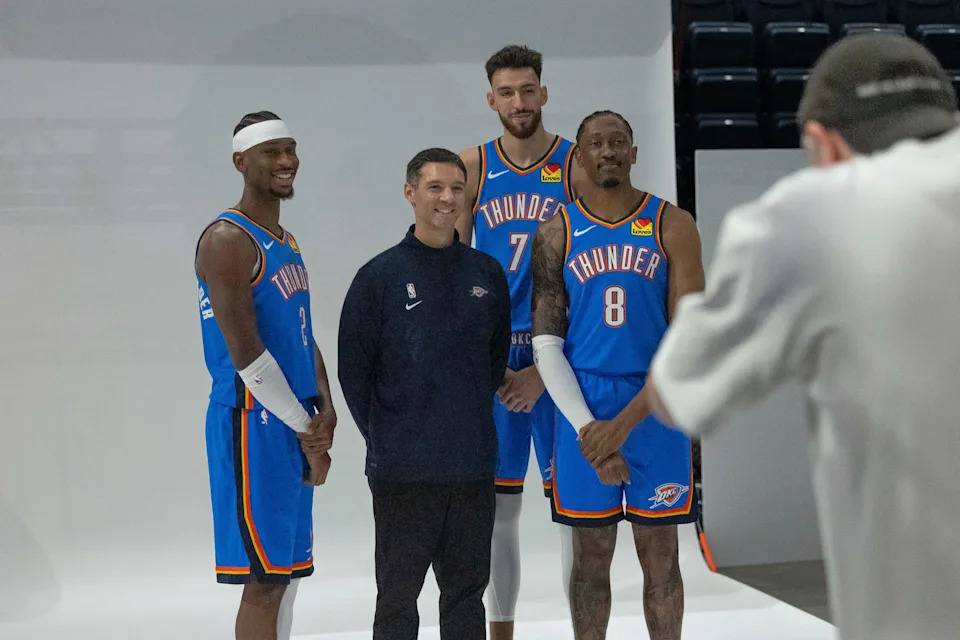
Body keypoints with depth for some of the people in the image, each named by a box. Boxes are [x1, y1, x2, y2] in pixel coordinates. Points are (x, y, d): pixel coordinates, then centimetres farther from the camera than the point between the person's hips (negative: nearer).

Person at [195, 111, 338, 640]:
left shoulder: (287, 244, 17)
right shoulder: (228, 240, -12)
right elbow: (245, 353, -19)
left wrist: (325, 409, 3)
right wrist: (306, 428, -14)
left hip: (296, 425, 9)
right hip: (253, 423, -9)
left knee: (287, 574, 12)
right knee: (264, 580, -7)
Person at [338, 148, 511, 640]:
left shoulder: (487, 274, 7)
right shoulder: (380, 276, -4)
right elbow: (354, 369, -2)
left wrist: (472, 424, 9)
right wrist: (383, 438, -2)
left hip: (474, 465, 3)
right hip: (402, 470, -3)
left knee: (467, 590, 12)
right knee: (398, 594, 6)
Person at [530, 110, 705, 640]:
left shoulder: (673, 226, 2)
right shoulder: (556, 234, 3)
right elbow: (547, 343, 0)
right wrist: (588, 429, -10)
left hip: (656, 408, 0)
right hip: (583, 405, 1)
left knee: (660, 557, 6)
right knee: (591, 556, 8)